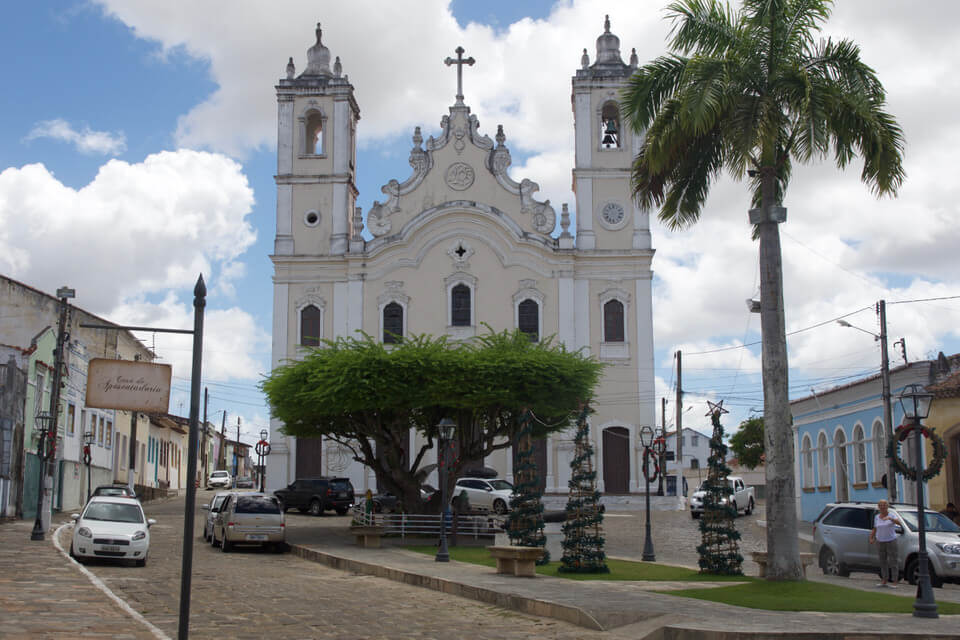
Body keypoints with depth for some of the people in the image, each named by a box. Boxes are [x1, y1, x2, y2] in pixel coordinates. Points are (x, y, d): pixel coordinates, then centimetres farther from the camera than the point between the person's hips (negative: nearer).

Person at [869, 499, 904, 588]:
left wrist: (889, 518, -45)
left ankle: (894, 582, -2)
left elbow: (899, 522, -28)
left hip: (891, 541, -4)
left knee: (893, 562, -4)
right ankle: (884, 581, 16)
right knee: (883, 562, 9)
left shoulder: (892, 515, -7)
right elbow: (874, 529, 13)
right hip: (880, 542, 4)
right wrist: (871, 538, -2)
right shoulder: (877, 517, 5)